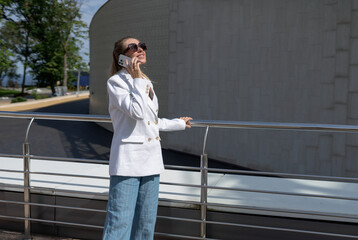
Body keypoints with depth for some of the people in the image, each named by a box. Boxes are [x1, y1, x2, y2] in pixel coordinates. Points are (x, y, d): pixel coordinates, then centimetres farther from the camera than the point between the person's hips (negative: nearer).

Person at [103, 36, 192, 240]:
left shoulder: (146, 82, 16)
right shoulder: (116, 81, -6)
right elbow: (136, 111, -21)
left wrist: (178, 123, 36)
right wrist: (137, 80, -12)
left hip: (151, 160, 8)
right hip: (128, 161, -8)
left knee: (146, 221, 14)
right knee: (120, 221, -6)